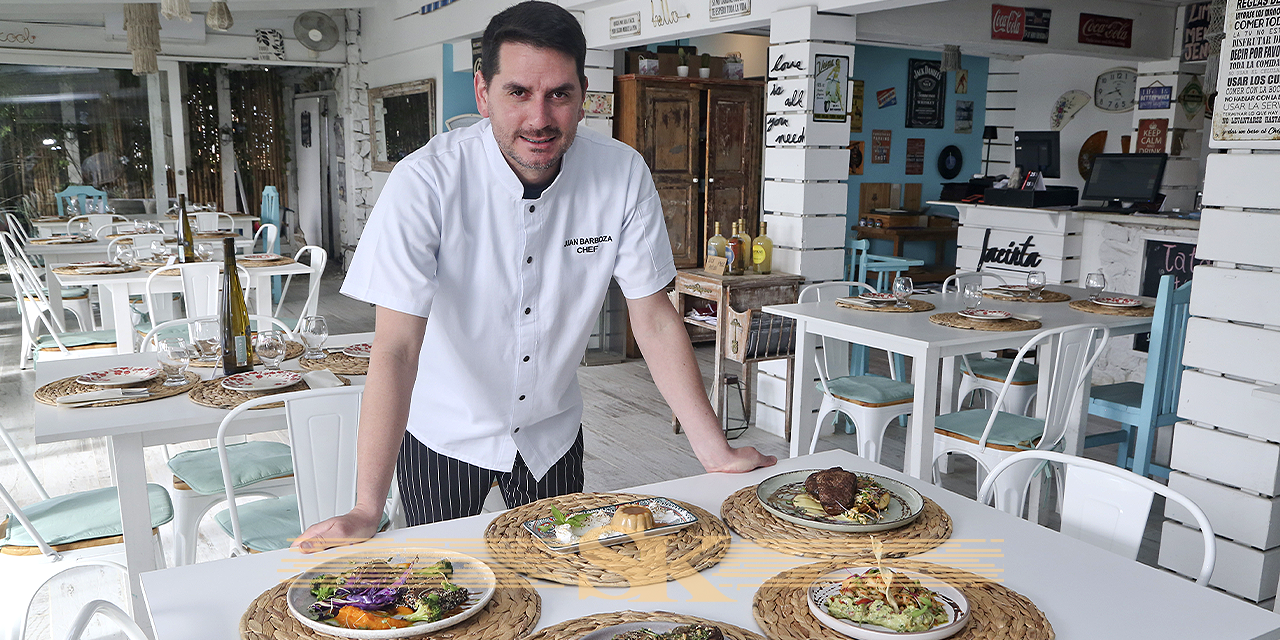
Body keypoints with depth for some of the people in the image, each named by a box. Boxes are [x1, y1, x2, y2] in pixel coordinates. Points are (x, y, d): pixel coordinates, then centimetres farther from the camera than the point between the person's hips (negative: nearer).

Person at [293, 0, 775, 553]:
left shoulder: (623, 175, -17)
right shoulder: (425, 182, -26)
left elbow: (654, 319, -11)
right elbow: (396, 348, -27)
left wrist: (717, 455, -14)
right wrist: (367, 511, -31)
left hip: (553, 434, 3)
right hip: (445, 438, -2)